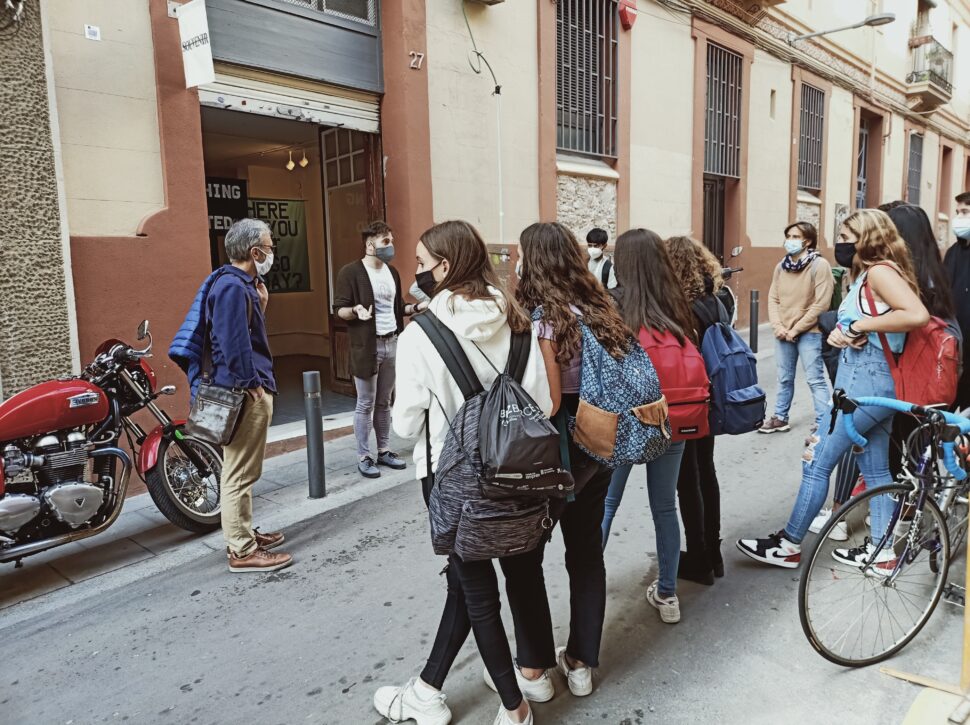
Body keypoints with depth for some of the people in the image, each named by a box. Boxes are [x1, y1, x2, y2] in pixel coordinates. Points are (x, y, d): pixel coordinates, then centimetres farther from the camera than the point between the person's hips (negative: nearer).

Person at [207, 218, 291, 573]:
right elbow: (234, 343, -24)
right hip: (245, 393, -11)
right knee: (240, 473, -3)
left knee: (241, 472, 19)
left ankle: (244, 534, 32)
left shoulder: (242, 284, 15)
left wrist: (260, 307, 8)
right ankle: (242, 551, 5)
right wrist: (252, 384, -17)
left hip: (248, 389, 11)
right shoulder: (232, 286, -17)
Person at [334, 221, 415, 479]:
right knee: (365, 404, 2)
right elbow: (339, 309, -10)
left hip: (392, 343, 6)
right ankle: (364, 456, 12)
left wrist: (417, 308, 3)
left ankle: (384, 450, 24)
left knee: (385, 402, 13)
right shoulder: (350, 272, -9)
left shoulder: (392, 272, 12)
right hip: (367, 347, -6)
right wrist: (356, 311, -30)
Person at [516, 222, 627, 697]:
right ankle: (581, 663, 30)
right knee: (587, 553, 16)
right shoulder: (598, 308, 6)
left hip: (558, 453, -7)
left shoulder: (541, 317, -18)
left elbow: (548, 402, -21)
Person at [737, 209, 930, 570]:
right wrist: (842, 333, -8)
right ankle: (881, 551, 25)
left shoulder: (880, 270, -13)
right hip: (872, 381, 10)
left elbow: (918, 315, -28)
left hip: (865, 382, -10)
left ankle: (788, 545, 7)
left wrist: (860, 324, -21)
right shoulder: (866, 275, 17)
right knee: (876, 470, 15)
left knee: (816, 463, -3)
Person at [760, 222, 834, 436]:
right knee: (784, 379, 16)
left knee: (815, 380, -3)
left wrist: (796, 329, -13)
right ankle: (780, 418, 29)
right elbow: (773, 298, 9)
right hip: (783, 333, 6)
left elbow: (821, 304, -13)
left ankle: (823, 425, 4)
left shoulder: (820, 265, -9)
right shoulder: (781, 266, 8)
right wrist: (778, 326, -6)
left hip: (808, 333, -5)